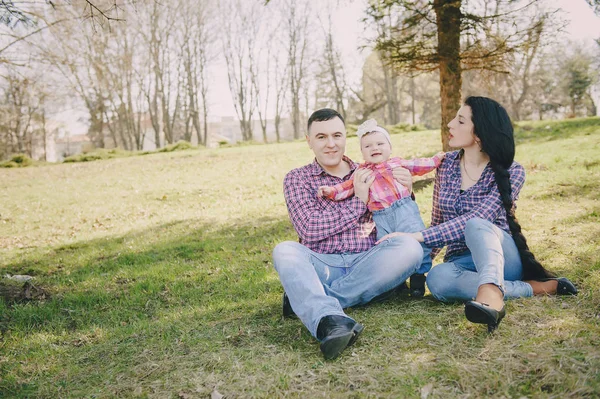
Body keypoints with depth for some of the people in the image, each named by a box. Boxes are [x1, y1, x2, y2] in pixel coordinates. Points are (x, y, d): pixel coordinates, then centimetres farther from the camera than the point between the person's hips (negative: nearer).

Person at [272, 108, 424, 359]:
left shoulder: (367, 176, 18)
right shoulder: (297, 179, 10)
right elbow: (309, 229, -7)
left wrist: (406, 192, 0)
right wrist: (358, 201, -5)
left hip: (366, 267, 2)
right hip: (321, 267, -2)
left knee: (410, 247, -25)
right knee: (285, 251, -29)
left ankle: (305, 299, -26)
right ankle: (329, 321, -56)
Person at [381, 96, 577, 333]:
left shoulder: (511, 173, -9)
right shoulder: (447, 165, 5)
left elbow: (476, 220, -23)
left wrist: (418, 236, -30)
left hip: (501, 256, -3)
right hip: (461, 262, 3)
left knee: (475, 225, -37)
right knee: (438, 278, -35)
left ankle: (491, 294, -63)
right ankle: (536, 287, -28)